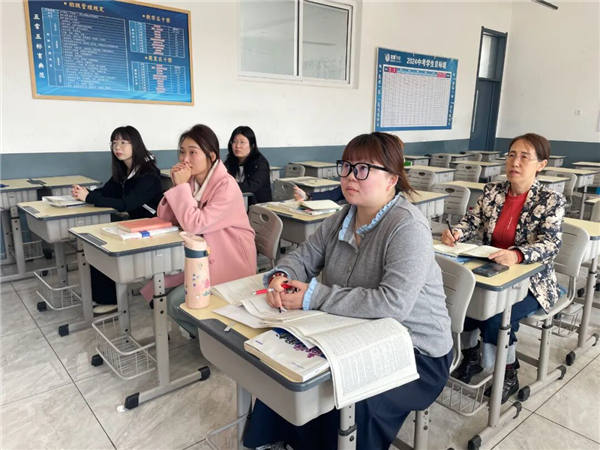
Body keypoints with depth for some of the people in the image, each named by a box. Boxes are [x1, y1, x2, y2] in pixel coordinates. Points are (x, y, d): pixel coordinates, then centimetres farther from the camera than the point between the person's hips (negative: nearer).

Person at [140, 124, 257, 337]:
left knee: (176, 302, -18)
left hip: (229, 262, -8)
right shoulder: (191, 180, 2)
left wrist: (182, 186, -23)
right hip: (202, 256, 8)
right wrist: (177, 185, -11)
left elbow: (195, 225, -29)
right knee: (159, 291, 1)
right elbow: (165, 217, 1)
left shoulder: (226, 185, -22)